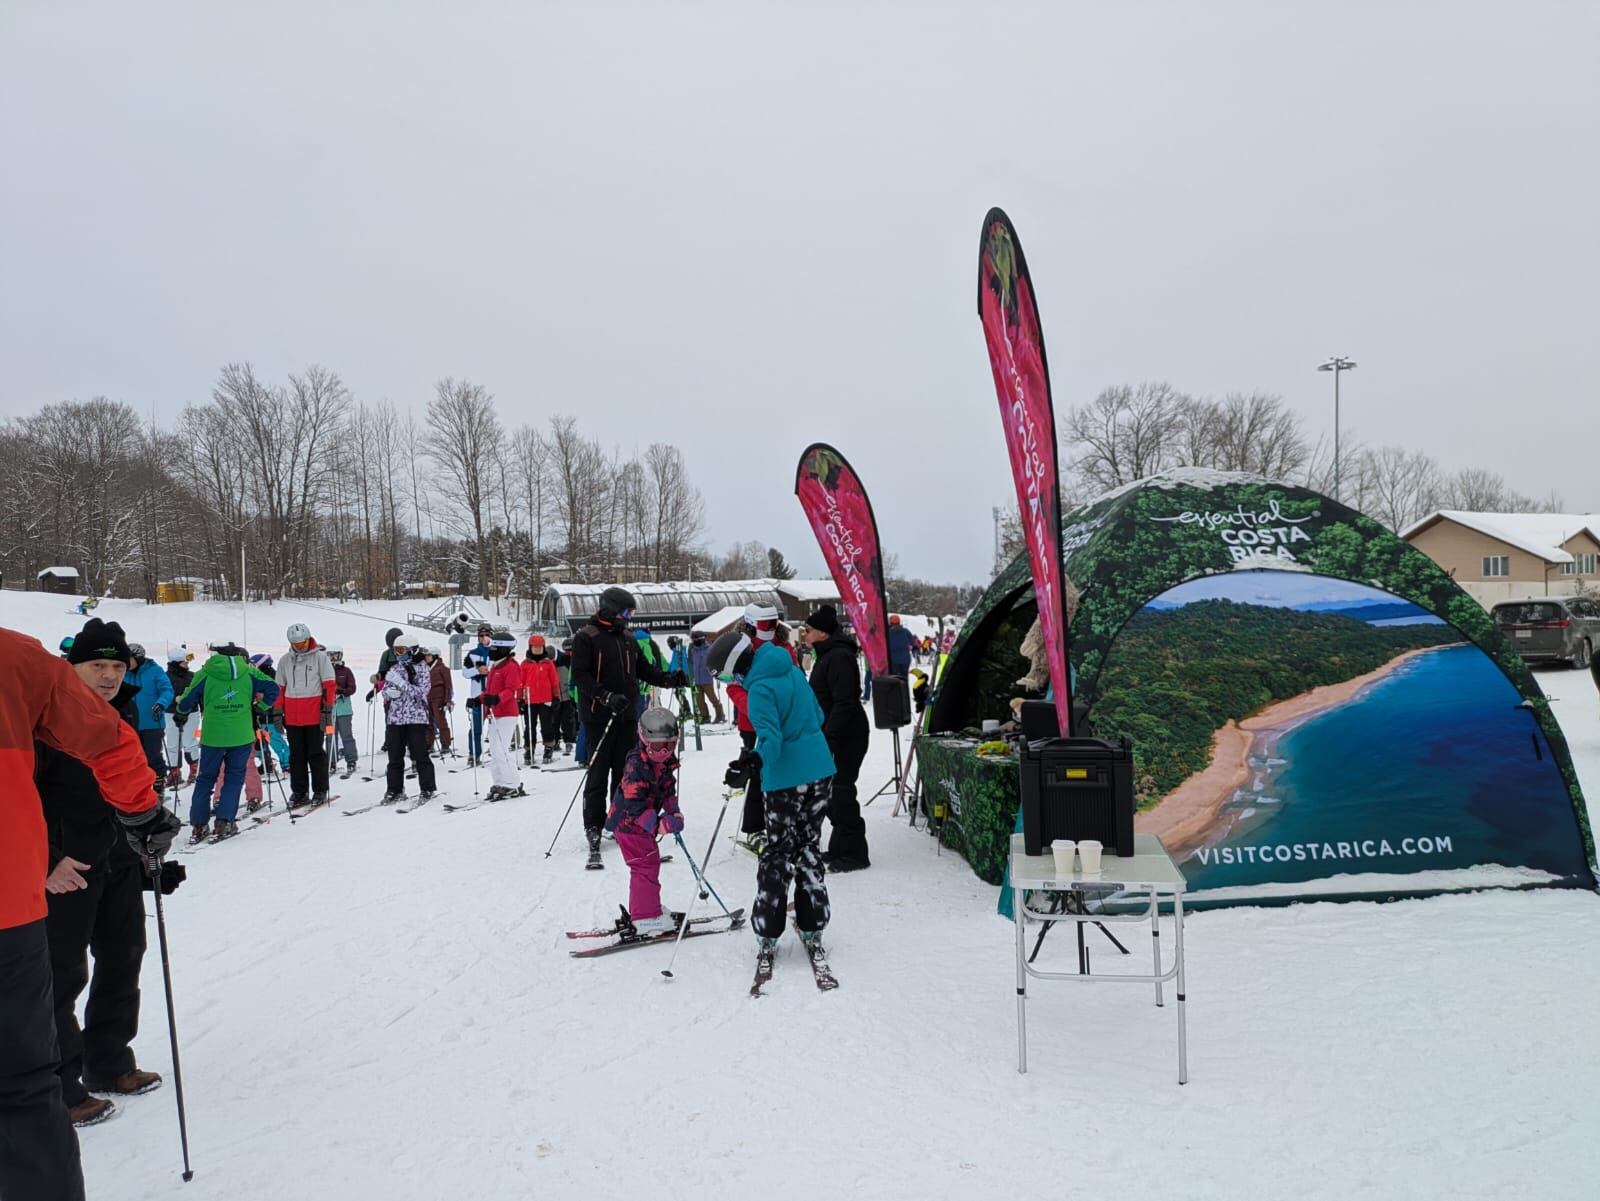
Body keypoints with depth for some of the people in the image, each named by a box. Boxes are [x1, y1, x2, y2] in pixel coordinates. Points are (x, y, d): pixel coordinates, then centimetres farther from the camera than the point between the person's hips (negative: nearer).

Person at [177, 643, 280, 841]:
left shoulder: (204, 674, -3)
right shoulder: (248, 672, 0)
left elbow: (185, 704, 0)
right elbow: (273, 689, 0)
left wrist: (181, 704, 23)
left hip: (212, 736, 0)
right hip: (241, 736, 0)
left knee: (205, 778, 13)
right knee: (234, 778, 10)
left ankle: (198, 825, 11)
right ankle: (224, 822, 1)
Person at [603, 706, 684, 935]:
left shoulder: (665, 763, 4)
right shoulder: (636, 765, -24)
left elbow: (668, 790, 16)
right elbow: (634, 805, -28)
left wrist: (674, 812, 0)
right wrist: (656, 824, -33)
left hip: (645, 823, 9)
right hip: (629, 823, -9)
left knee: (649, 864, 17)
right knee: (646, 865, -9)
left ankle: (642, 911, 32)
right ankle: (646, 918, -2)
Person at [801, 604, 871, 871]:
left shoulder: (839, 657, -18)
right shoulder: (828, 655, 16)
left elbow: (844, 702, -24)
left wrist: (829, 737, -26)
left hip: (846, 737, -11)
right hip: (833, 736, 11)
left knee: (840, 792, -7)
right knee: (831, 792, 15)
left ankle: (854, 852, 1)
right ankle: (839, 848, 26)